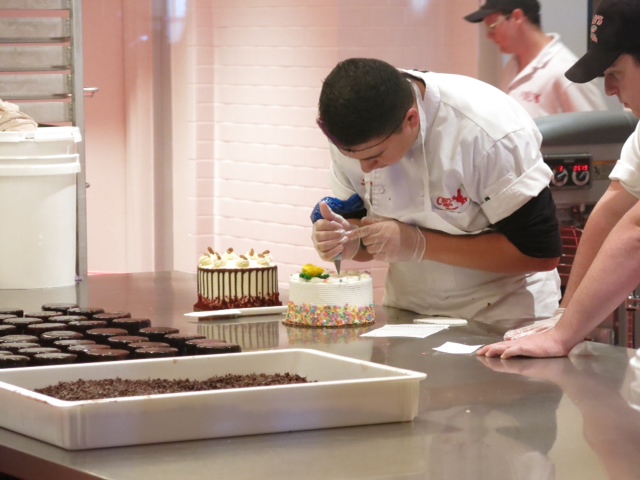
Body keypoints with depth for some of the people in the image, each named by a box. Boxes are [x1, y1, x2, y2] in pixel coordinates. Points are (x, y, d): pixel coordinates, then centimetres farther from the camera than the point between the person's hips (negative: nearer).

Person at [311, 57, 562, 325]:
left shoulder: (488, 131, -23)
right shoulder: (353, 133, -8)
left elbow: (540, 252, -20)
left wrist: (419, 244, -23)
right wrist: (347, 240, -18)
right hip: (407, 313, 4)